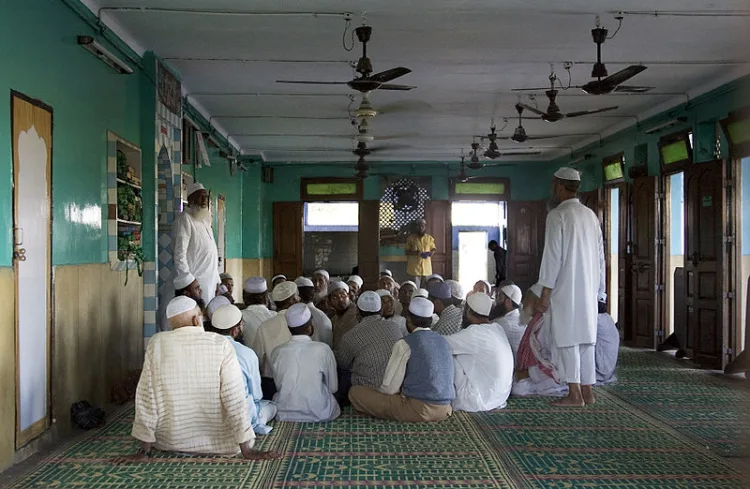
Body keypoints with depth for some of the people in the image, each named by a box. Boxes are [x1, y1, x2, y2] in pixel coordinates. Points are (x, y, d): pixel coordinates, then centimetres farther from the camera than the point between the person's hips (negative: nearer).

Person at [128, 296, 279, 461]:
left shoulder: (156, 343, -10)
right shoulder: (221, 345, -15)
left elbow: (146, 396, -9)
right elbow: (234, 398, -17)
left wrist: (144, 450, -3)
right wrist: (246, 450, -12)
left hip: (170, 441, 2)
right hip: (216, 443, -1)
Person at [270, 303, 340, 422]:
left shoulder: (277, 353, -5)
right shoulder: (323, 350, -10)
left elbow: (279, 387, 8)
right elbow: (333, 388, -1)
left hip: (285, 415, 2)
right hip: (319, 415, -1)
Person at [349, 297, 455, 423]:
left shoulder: (404, 344, -10)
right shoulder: (444, 341, 9)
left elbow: (390, 388, -10)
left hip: (417, 410, -7)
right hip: (444, 411, 7)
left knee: (355, 392, -4)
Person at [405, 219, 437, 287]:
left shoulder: (429, 238, 10)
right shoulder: (411, 238, 3)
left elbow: (433, 249, 20)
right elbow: (407, 252, 3)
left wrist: (432, 252, -4)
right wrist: (415, 252, -15)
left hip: (426, 268, 2)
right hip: (414, 268, -2)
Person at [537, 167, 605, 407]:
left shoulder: (557, 215, -10)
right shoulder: (591, 215, 12)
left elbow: (552, 256, -13)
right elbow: (600, 254, 14)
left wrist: (545, 293, -10)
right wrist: (598, 287, 20)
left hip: (566, 289, -7)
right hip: (589, 289, 7)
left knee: (568, 340, -2)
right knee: (586, 338, 10)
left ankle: (574, 394, 0)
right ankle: (587, 391, 14)